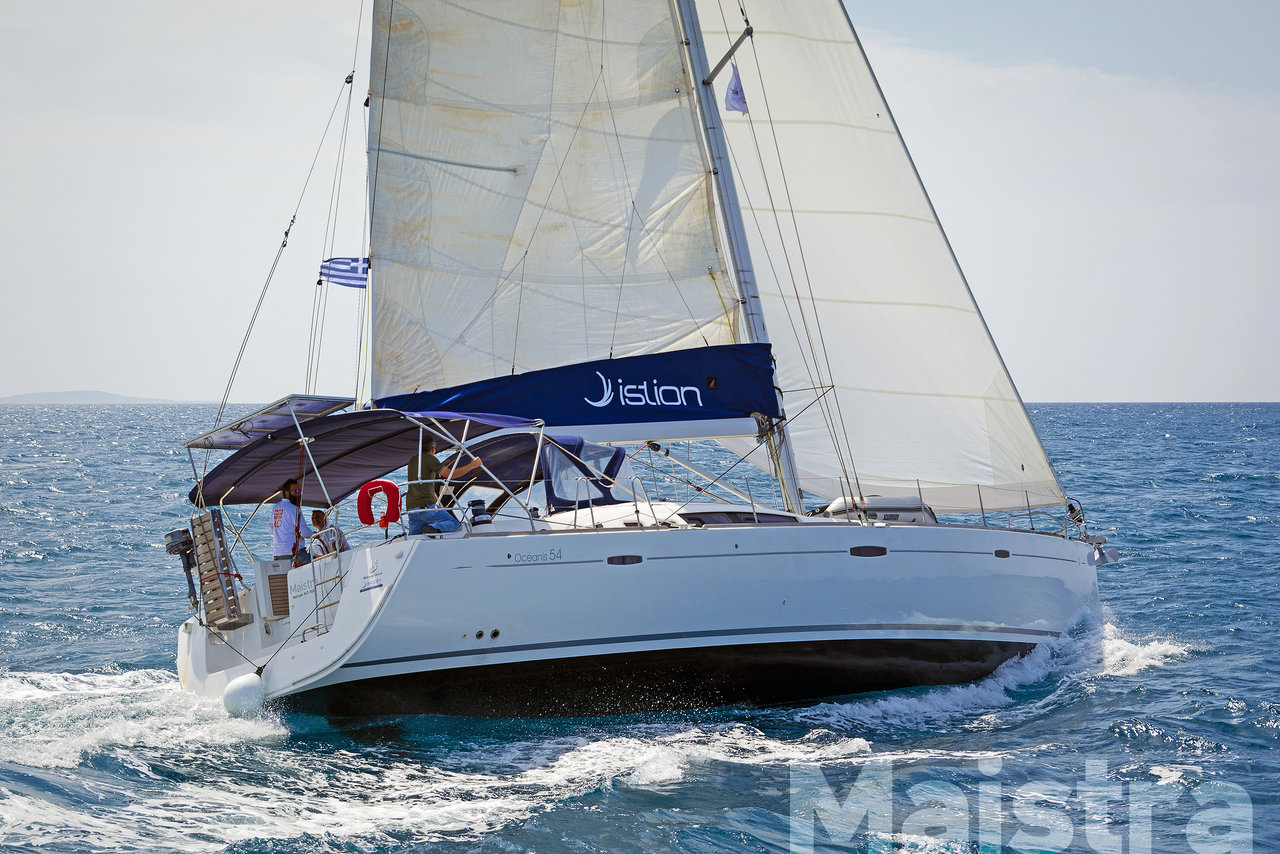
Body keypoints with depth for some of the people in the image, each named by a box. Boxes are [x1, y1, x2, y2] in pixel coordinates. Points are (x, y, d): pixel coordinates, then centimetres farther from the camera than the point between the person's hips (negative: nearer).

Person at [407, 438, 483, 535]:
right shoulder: (430, 459, -4)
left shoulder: (412, 460, 21)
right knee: (454, 524, -6)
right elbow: (451, 474, -11)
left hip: (410, 506, 7)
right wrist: (472, 465, -3)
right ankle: (434, 528, -33)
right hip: (426, 504, -7)